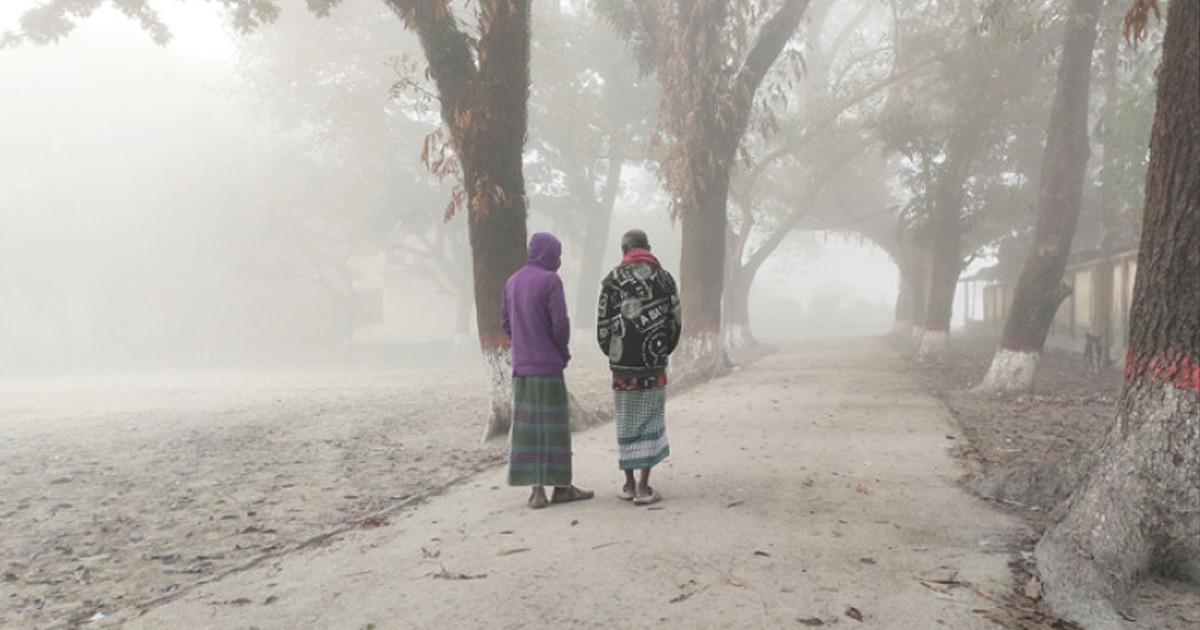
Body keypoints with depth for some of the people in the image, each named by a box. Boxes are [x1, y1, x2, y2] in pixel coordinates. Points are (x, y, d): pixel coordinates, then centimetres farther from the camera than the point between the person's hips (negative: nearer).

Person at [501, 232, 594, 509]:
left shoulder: (512, 282, 10)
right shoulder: (550, 281, -10)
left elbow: (505, 322, 12)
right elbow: (560, 323, -15)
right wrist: (564, 352, 1)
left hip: (521, 366, 6)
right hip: (548, 365, -6)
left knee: (526, 425, 7)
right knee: (552, 425, 1)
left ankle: (536, 489, 9)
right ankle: (559, 487, 9)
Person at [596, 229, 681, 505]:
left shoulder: (612, 280, -1)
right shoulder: (664, 278, 4)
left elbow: (603, 324, -1)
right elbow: (675, 322, 6)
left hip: (623, 366, 0)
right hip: (655, 364, 0)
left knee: (626, 424, 9)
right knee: (651, 422, 4)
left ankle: (629, 484, 16)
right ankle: (643, 487, 3)